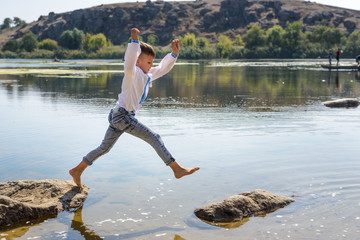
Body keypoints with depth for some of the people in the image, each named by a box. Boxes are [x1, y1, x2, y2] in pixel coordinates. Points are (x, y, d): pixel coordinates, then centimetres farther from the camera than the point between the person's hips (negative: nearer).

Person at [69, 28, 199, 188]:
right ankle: (177, 169, -10)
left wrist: (174, 54, 11)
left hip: (116, 116, 10)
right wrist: (135, 41, -39)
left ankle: (77, 170, 26)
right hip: (122, 116, -10)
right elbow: (129, 64, -33)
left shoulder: (147, 76, 17)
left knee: (104, 148, 18)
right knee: (154, 139, -11)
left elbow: (162, 68, 24)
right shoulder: (133, 73, -10)